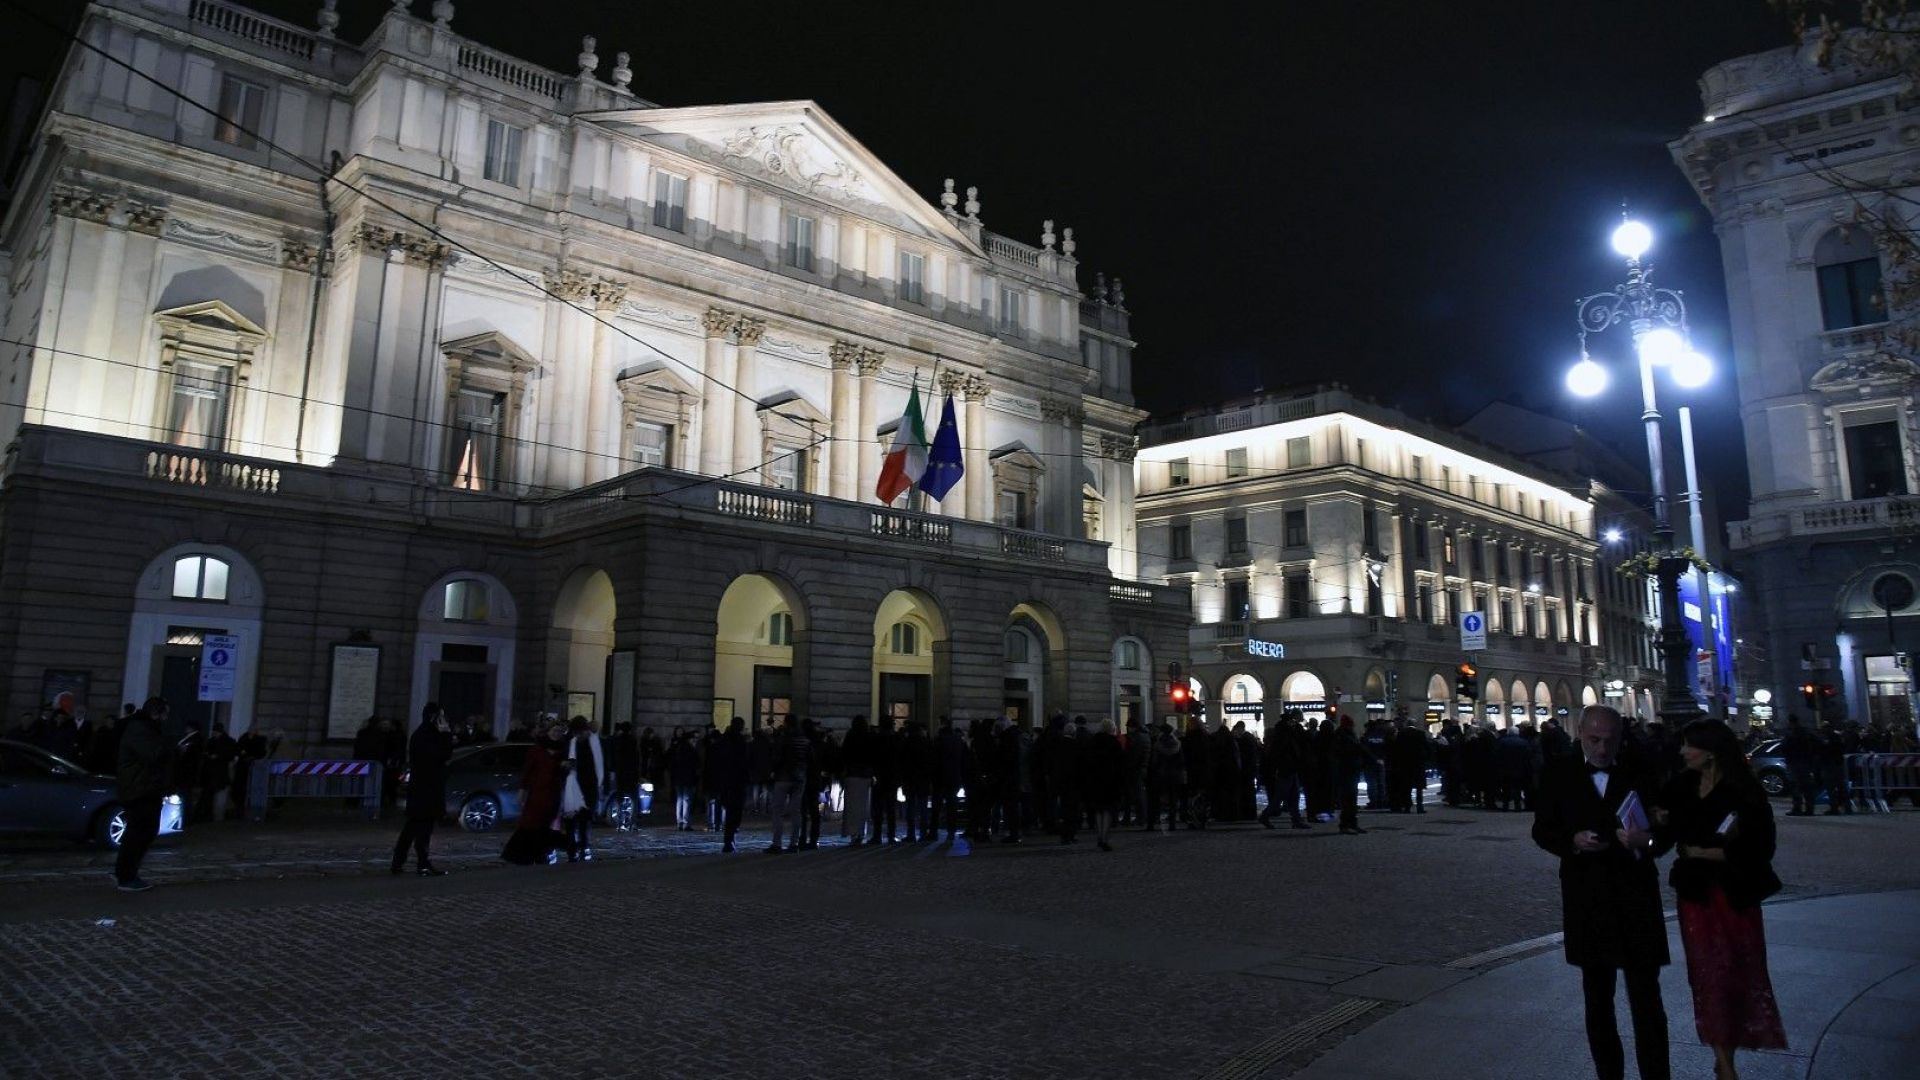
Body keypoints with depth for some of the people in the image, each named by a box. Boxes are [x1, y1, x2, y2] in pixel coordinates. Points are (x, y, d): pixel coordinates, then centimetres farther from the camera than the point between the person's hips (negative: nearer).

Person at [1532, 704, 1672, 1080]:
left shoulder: (1640, 774, 1)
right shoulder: (1559, 774, 1)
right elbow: (1542, 829, 3)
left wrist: (1648, 841, -19)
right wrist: (1573, 841, -17)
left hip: (1636, 896, -1)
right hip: (1587, 899, 1)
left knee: (1646, 998, -2)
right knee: (1597, 998, 13)